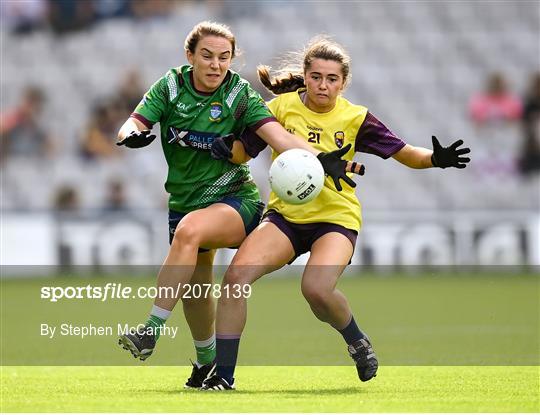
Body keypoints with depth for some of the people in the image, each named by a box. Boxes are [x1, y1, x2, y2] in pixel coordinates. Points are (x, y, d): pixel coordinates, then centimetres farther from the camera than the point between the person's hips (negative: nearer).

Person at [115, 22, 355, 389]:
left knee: (189, 230, -34)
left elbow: (278, 135, -21)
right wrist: (132, 134, -34)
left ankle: (152, 330, -35)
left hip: (234, 199, -5)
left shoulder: (240, 95, -10)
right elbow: (132, 125, -9)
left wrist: (321, 158, -38)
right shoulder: (171, 86, -2)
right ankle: (207, 359, 37)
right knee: (194, 286, 9)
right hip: (185, 203, 5)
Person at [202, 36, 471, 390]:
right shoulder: (283, 106, -1)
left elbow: (405, 153, 1)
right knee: (237, 274, -21)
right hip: (285, 213, 2)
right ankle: (223, 373, -11)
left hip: (335, 217, -2)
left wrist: (435, 159, -18)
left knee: (316, 288, -30)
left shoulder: (355, 118, -3)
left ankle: (358, 342, 2)